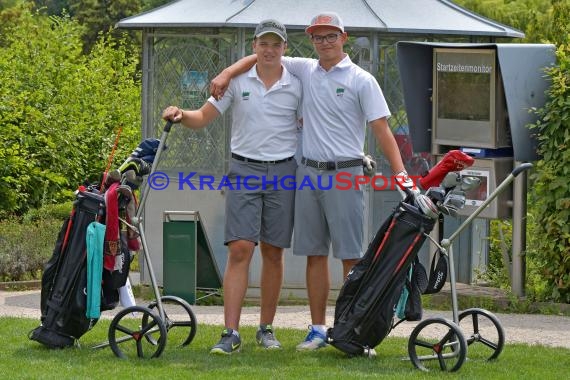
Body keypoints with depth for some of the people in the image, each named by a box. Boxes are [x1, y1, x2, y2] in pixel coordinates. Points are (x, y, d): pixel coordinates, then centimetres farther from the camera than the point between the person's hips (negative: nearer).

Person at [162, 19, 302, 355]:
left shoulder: (296, 85, 3)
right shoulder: (237, 81, 2)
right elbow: (204, 117, 3)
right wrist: (181, 115, -17)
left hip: (282, 173, 1)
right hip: (245, 170, -1)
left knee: (273, 252, 7)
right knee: (240, 250, -10)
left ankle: (266, 328, 18)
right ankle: (231, 334, -12)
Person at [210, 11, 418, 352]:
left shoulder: (361, 80, -3)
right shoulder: (304, 70, 10)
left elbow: (382, 129, -7)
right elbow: (261, 56, 19)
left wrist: (401, 174, -16)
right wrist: (227, 74, 2)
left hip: (345, 174, -5)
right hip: (309, 171, 5)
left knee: (351, 256, -6)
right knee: (315, 254, 7)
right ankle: (318, 330, 11)